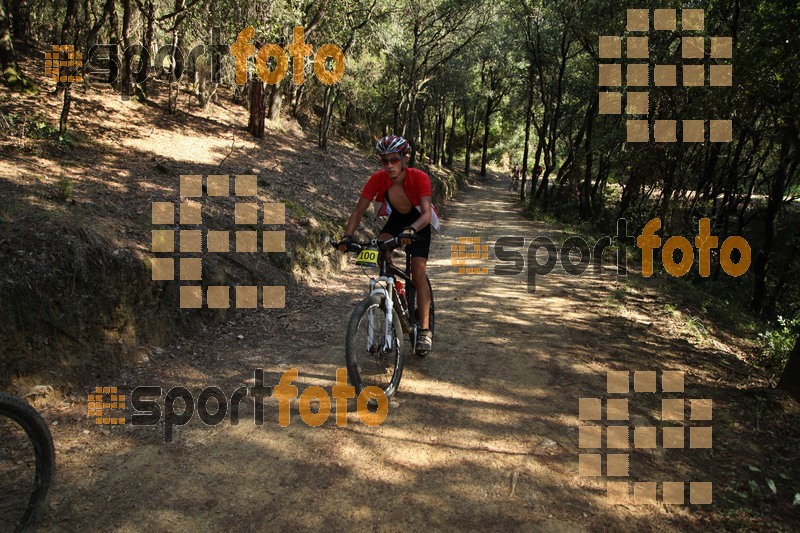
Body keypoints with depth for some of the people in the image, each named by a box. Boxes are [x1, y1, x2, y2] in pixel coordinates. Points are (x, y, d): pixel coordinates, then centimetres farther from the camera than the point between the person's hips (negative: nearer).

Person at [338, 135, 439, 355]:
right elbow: (358, 211, -23)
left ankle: (425, 330, -12)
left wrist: (410, 230, -59)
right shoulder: (378, 179, -23)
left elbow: (426, 214, -38)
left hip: (419, 222, -3)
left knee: (418, 272, -17)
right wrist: (347, 236, -39)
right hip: (396, 219, 3)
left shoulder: (419, 178, -31)